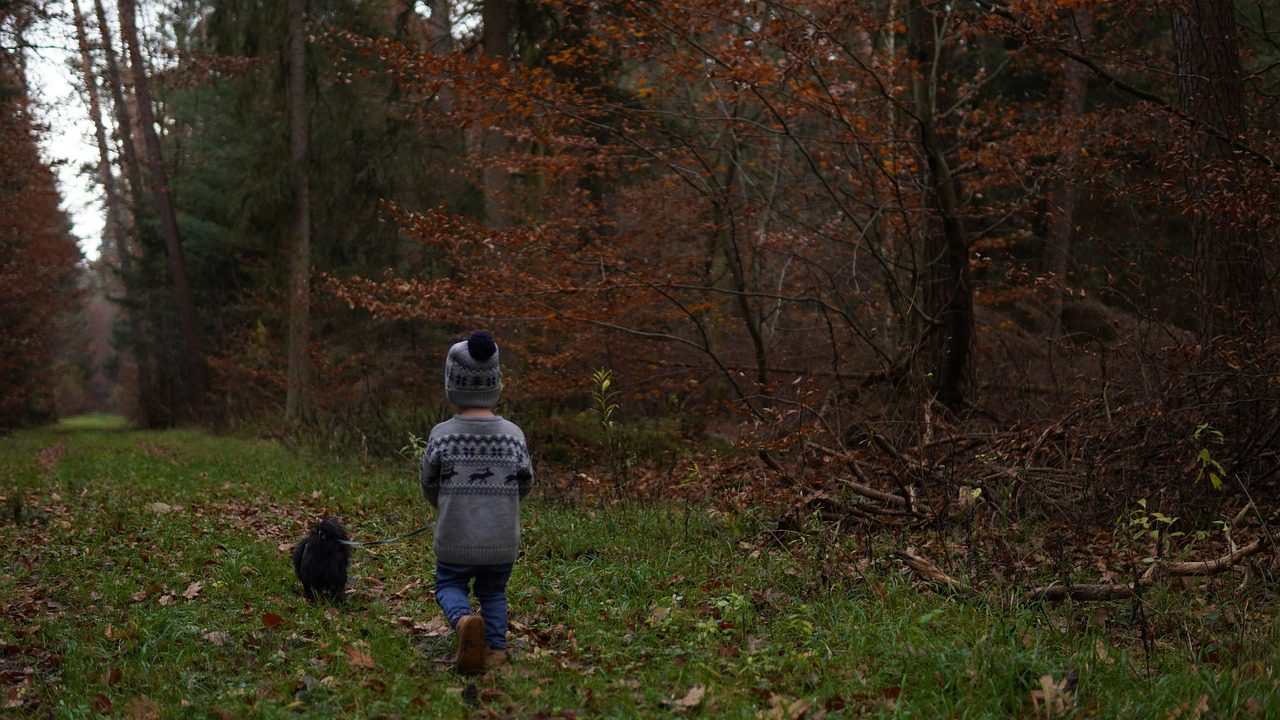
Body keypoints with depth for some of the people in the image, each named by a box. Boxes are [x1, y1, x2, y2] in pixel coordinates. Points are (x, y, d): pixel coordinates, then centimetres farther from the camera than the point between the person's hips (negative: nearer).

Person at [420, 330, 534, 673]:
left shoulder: (442, 435, -10)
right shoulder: (514, 435, -6)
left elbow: (428, 482, 1)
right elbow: (525, 482, 4)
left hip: (456, 539, -2)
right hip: (503, 539, 2)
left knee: (449, 585, 15)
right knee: (493, 592, 21)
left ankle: (464, 619, -15)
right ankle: (496, 646, 8)